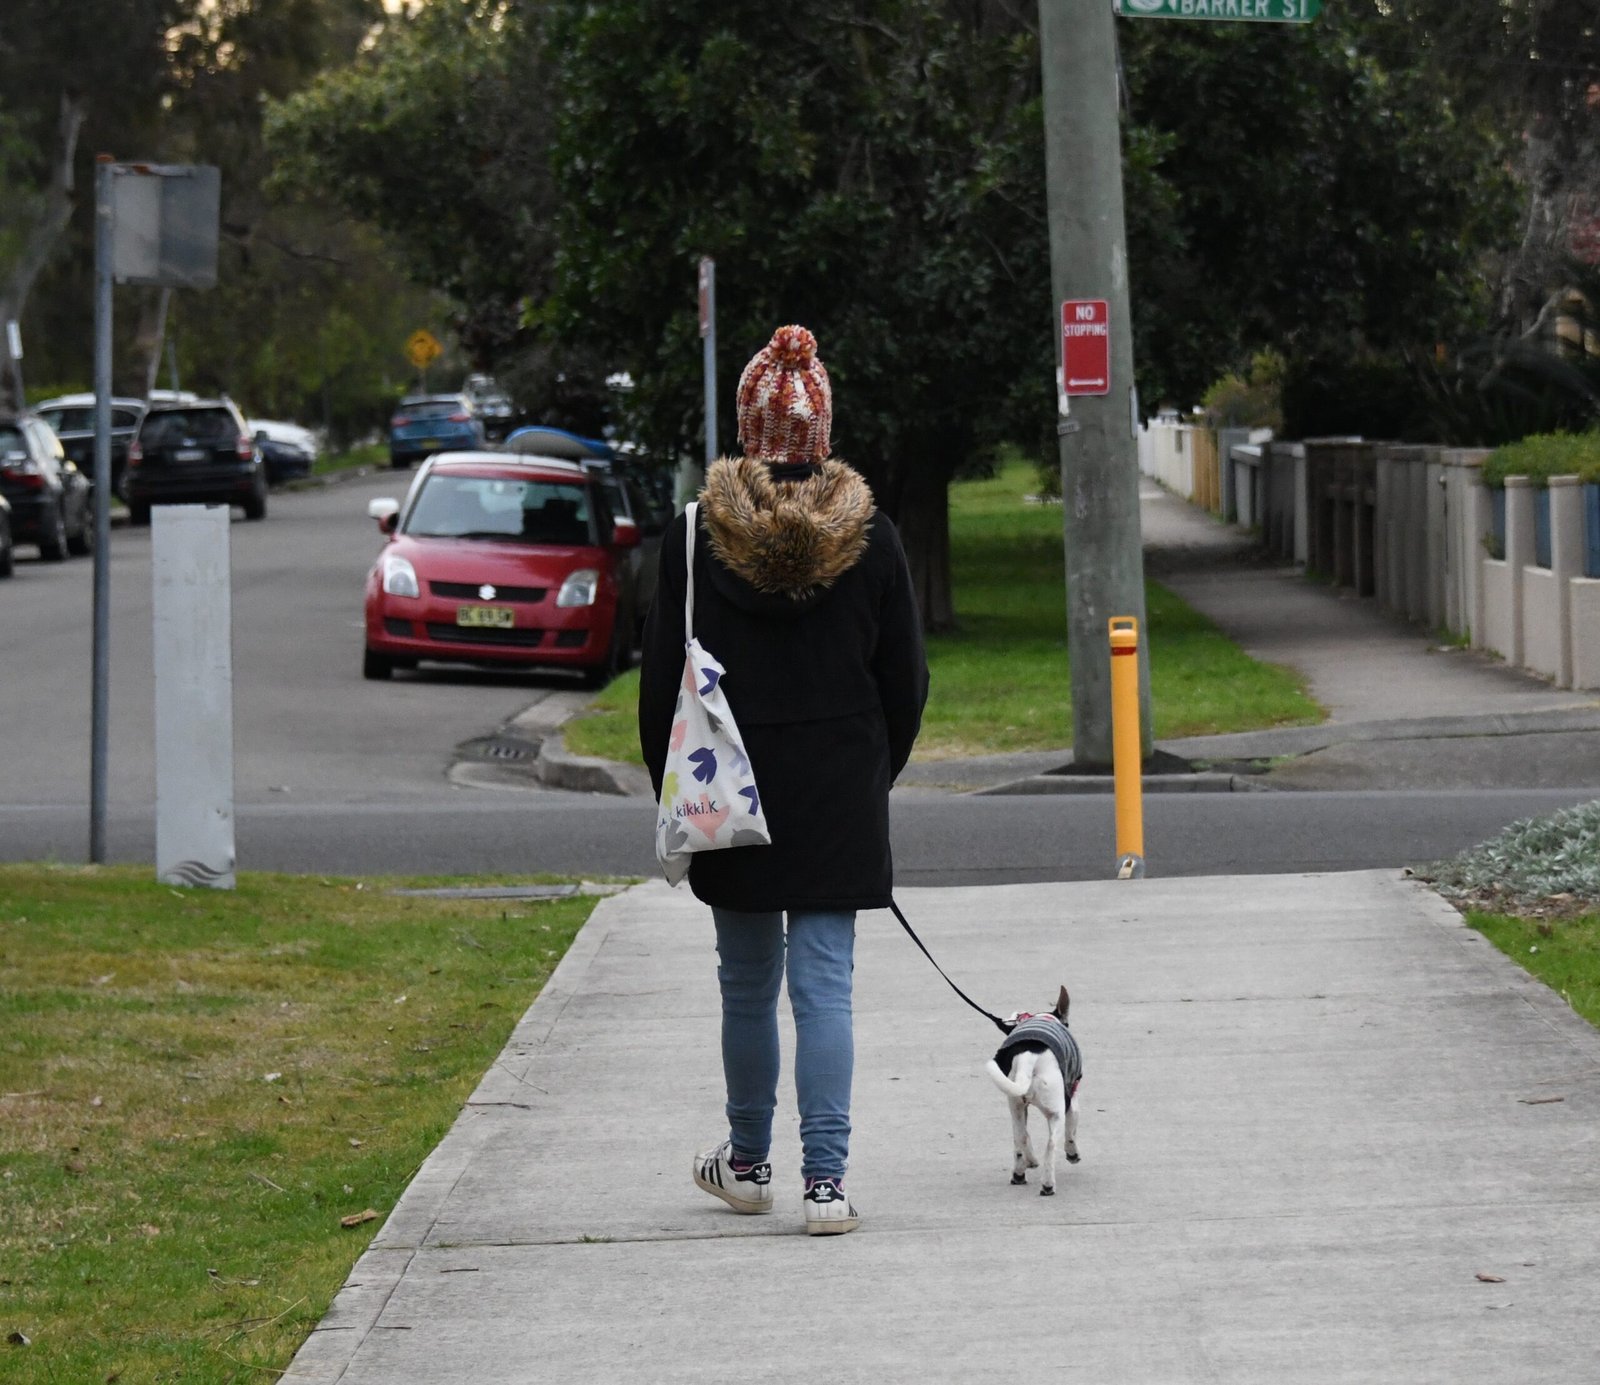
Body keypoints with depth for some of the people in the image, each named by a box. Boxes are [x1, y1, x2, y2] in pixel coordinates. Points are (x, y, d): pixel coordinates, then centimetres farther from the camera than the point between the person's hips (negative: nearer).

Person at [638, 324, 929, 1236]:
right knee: (826, 982, 0)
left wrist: (672, 789, 9)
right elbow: (906, 681, 4)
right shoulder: (871, 536, -3)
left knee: (748, 982, 14)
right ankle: (827, 1180, -7)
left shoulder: (696, 537, -6)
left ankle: (748, 1164, 28)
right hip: (841, 800, 0)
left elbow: (665, 680, -1)